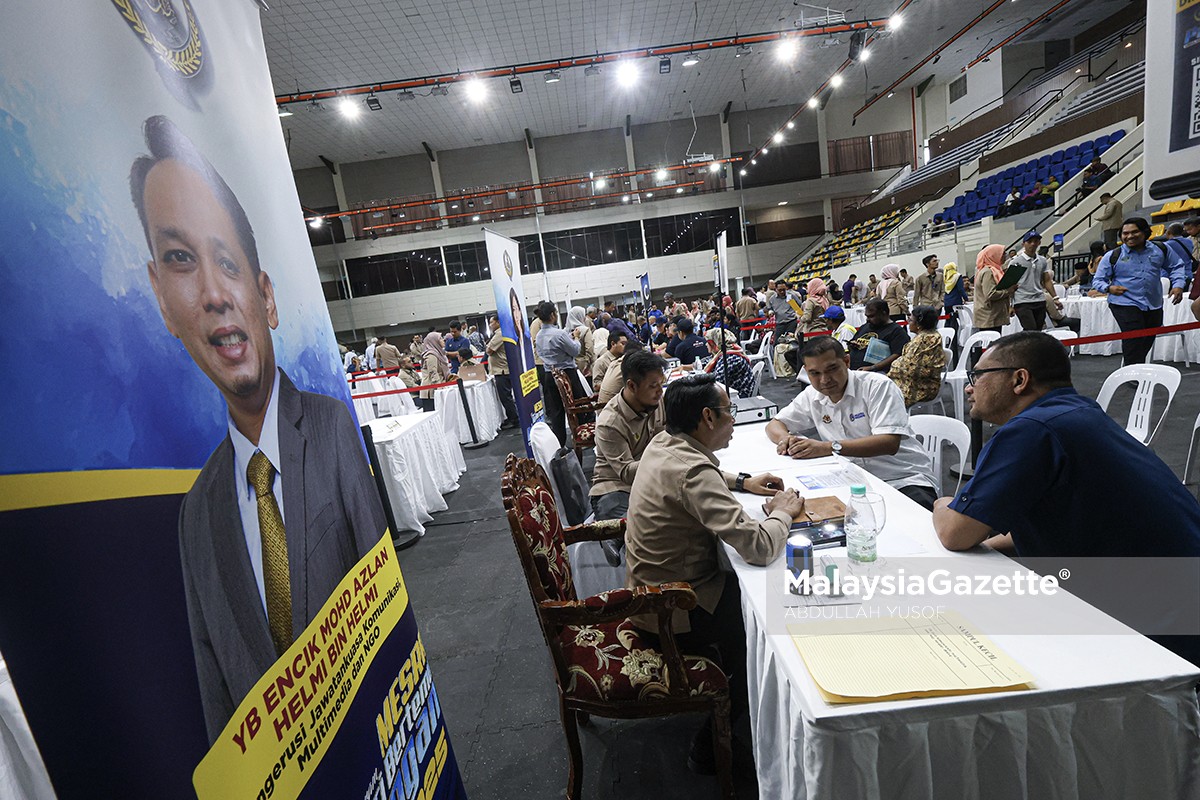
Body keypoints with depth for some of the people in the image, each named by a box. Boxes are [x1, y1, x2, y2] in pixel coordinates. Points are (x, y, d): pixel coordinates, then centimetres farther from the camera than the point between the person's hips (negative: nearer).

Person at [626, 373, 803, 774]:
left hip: (649, 588, 9)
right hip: (674, 612, -9)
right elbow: (759, 547, -33)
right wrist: (783, 512, -12)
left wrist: (740, 482, 10)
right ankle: (712, 743, 16)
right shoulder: (691, 471, -31)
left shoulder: (663, 442, -2)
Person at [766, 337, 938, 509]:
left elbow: (890, 443, -21)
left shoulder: (878, 386, -10)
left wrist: (829, 447, -30)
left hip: (905, 480, -3)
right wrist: (785, 438, -11)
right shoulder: (811, 397, 5)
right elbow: (774, 424, 14)